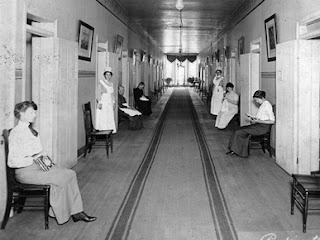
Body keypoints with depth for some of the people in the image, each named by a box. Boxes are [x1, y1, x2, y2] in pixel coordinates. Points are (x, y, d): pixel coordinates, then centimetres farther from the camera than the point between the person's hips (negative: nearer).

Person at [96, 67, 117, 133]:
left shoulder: (111, 84, 13)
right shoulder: (101, 83, -6)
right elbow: (99, 94, -10)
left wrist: (114, 103, 11)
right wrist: (99, 103, -17)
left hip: (110, 103, 6)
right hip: (103, 102, -6)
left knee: (110, 117, 4)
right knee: (102, 117, -7)